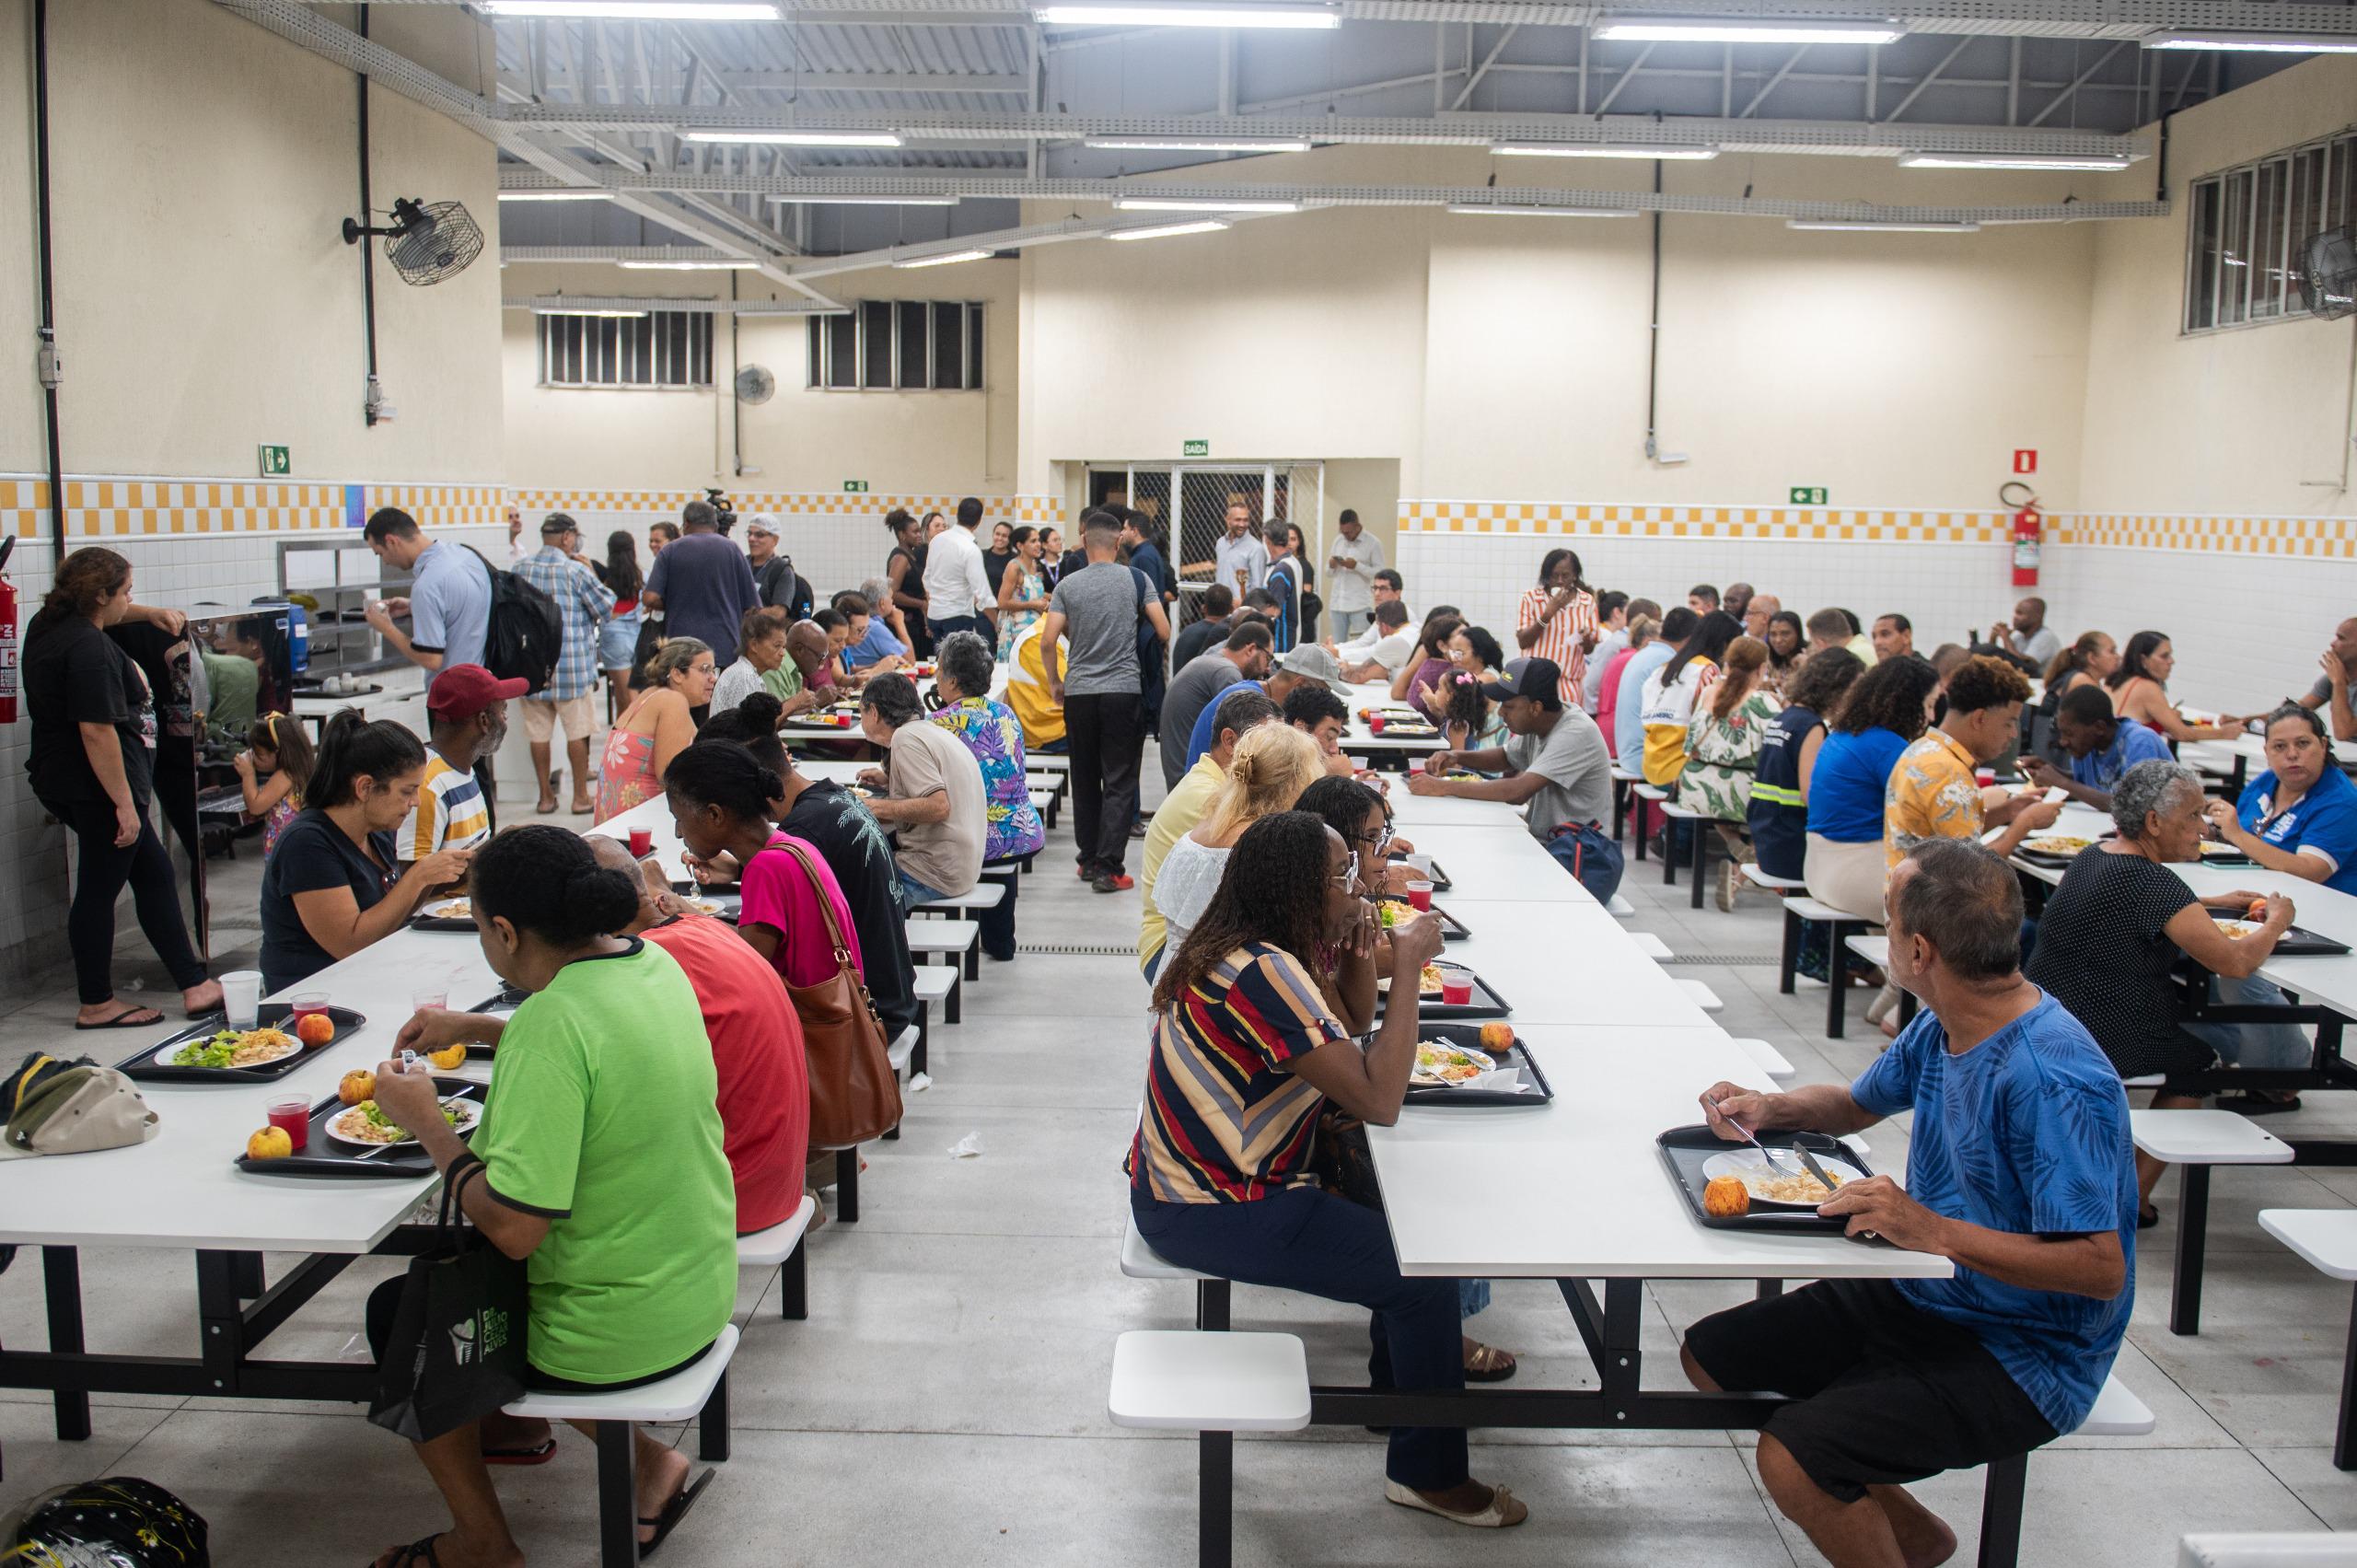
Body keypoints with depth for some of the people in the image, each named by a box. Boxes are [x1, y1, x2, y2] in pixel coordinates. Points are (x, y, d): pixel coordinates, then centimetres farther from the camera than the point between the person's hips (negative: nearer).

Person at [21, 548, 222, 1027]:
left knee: (154, 874, 14)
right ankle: (97, 1005, 14)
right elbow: (97, 731, -25)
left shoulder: (50, 625, 9)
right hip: (98, 789, -11)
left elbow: (101, 614, 35)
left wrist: (151, 612, 34)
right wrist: (124, 804, -23)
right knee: (99, 891, 1)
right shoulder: (88, 647, -22)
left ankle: (193, 986, 17)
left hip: (66, 783, 11)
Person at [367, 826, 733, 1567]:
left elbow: (512, 1228, -27)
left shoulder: (553, 1020, -27)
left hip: (618, 1333, -8)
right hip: (703, 1291, 8)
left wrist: (426, 1121, -14)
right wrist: (476, 1028, 17)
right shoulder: (654, 964, -2)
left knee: (395, 1312, 16)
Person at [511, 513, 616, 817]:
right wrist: (590, 572, 1)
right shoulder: (576, 571, -12)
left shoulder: (520, 569, 3)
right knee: (577, 731, 5)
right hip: (571, 666, -4)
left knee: (539, 732, 9)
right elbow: (607, 607, -7)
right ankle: (581, 796, 11)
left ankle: (545, 796, 16)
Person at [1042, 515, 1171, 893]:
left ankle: (1088, 859, 22)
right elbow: (1164, 632, -2)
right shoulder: (1136, 580, -1)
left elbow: (1048, 642, -5)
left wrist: (1054, 683, 10)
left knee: (1085, 778, 15)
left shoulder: (1067, 585, 1)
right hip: (1124, 690, -2)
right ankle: (1107, 867, -5)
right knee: (1119, 781, 1)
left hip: (1078, 692, 2)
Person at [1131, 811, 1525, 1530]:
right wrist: (1407, 971, -20)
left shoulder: (1242, 951, 4)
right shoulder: (1265, 972, -26)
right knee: (1427, 1269, -6)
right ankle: (1430, 1473, 12)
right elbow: (1379, 1100, -27)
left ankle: (1401, 1385, 34)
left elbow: (1344, 1055, 11)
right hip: (1209, 1217, -10)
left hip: (1188, 1179, 10)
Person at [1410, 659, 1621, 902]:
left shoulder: (1576, 734, -21)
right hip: (1544, 843, 9)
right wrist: (1456, 757, 6)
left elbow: (1518, 791, -31)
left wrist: (1442, 787, -26)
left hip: (1581, 855, -9)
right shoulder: (1539, 725, 6)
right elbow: (1506, 757, 26)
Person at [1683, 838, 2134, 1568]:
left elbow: (2101, 1268, -30)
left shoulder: (2051, 1081, -28)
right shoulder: (1941, 1028, 0)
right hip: (1920, 1296, 9)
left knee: (1792, 1458, -26)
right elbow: (1856, 1104, 19)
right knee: (1709, 1356, 10)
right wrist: (1770, 1108, -1)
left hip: (2020, 1357, -9)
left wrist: (1935, 1232, -35)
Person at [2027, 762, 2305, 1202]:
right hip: (2102, 1045, -7)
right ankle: (2131, 1202, 21)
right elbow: (2236, 962, -20)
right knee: (2199, 1055, 17)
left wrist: (2211, 904, 19)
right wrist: (2277, 920, -1)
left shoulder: (2090, 857, 6)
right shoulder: (2151, 881, -20)